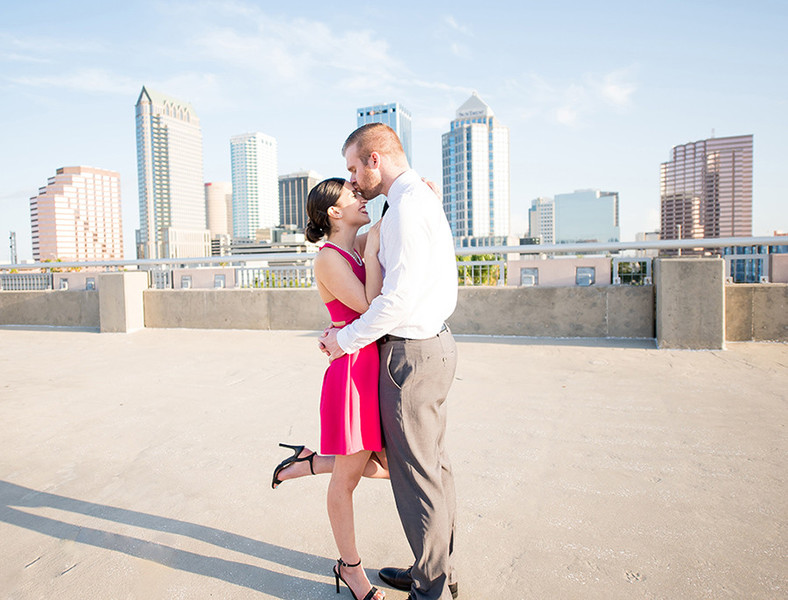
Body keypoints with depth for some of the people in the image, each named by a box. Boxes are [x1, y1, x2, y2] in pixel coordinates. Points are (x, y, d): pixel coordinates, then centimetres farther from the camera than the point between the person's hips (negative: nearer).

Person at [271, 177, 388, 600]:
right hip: (354, 371, -8)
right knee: (348, 477, 11)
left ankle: (310, 462, 31)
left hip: (380, 370, 8)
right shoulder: (328, 259, -13)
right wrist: (373, 252, -18)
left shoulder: (359, 246, 10)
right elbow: (371, 308, -22)